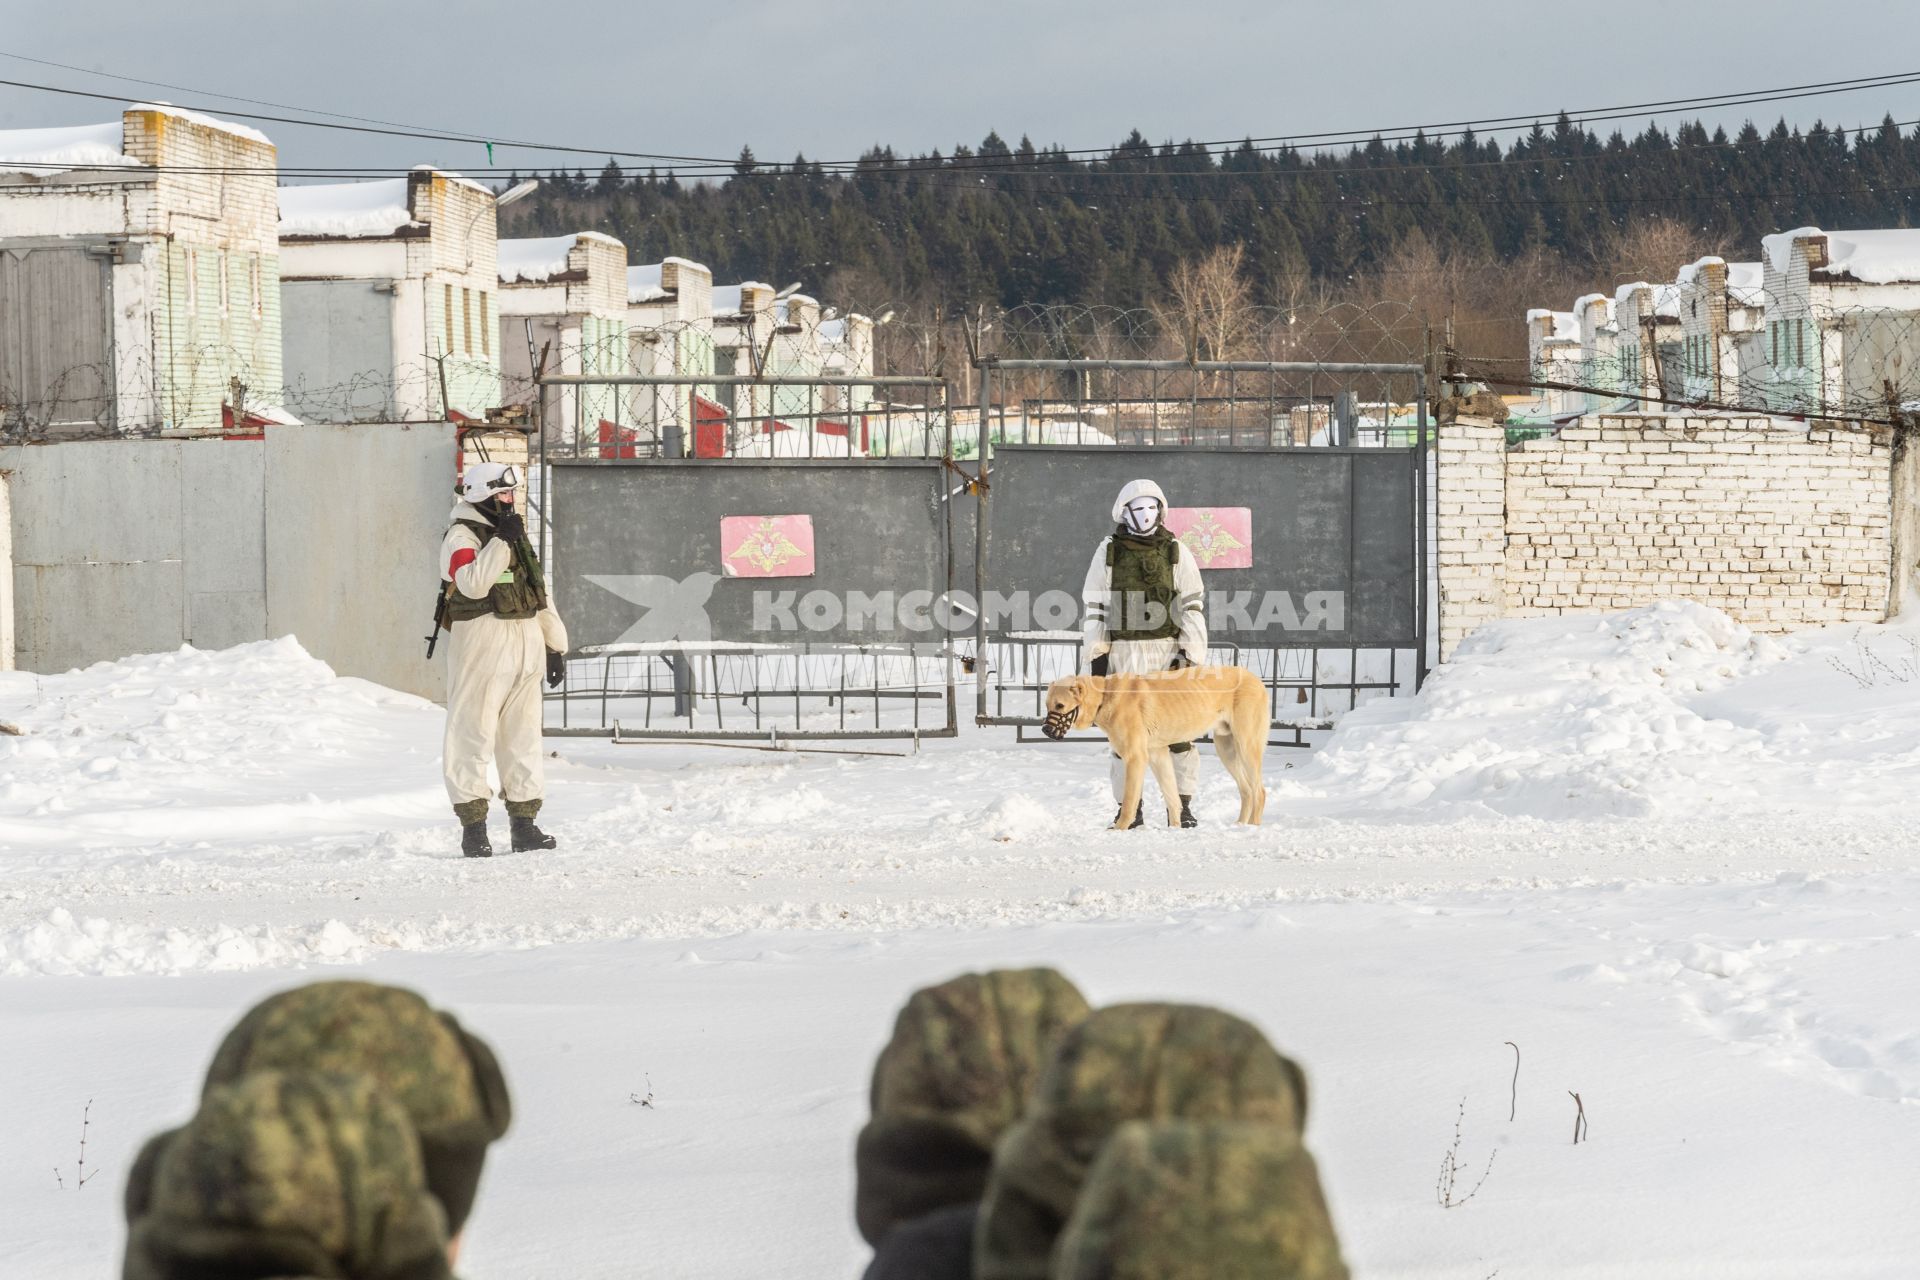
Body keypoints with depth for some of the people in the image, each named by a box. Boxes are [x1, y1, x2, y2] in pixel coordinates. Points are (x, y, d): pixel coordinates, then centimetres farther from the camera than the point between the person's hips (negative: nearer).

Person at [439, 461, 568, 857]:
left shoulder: (516, 535, 19)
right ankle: (473, 827, -6)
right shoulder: (462, 536, -6)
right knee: (474, 734, -7)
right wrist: (502, 541, -22)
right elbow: (473, 583, -25)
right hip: (483, 643, -8)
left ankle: (524, 824, 15)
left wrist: (555, 646, 18)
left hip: (527, 645, 8)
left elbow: (539, 593, 22)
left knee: (523, 735, 10)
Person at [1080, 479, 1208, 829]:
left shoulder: (1175, 551, 6)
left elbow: (1192, 606, 5)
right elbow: (1094, 606, 8)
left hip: (1167, 651, 0)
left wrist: (1191, 654, -2)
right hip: (1123, 654, 1)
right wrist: (1095, 655, 3)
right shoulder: (1109, 551, 8)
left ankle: (1181, 805, 1)